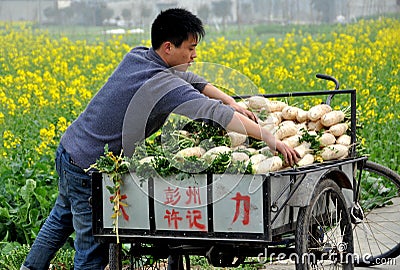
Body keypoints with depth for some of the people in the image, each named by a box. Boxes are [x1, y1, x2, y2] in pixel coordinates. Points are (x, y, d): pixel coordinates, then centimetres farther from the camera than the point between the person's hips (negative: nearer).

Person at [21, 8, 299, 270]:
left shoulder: (136, 56, 0)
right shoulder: (164, 86, -27)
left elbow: (188, 79, 10)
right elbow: (212, 112, -35)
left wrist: (230, 101, -3)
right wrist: (271, 138, -36)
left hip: (69, 146, 9)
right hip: (89, 168, -9)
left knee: (63, 217, 32)